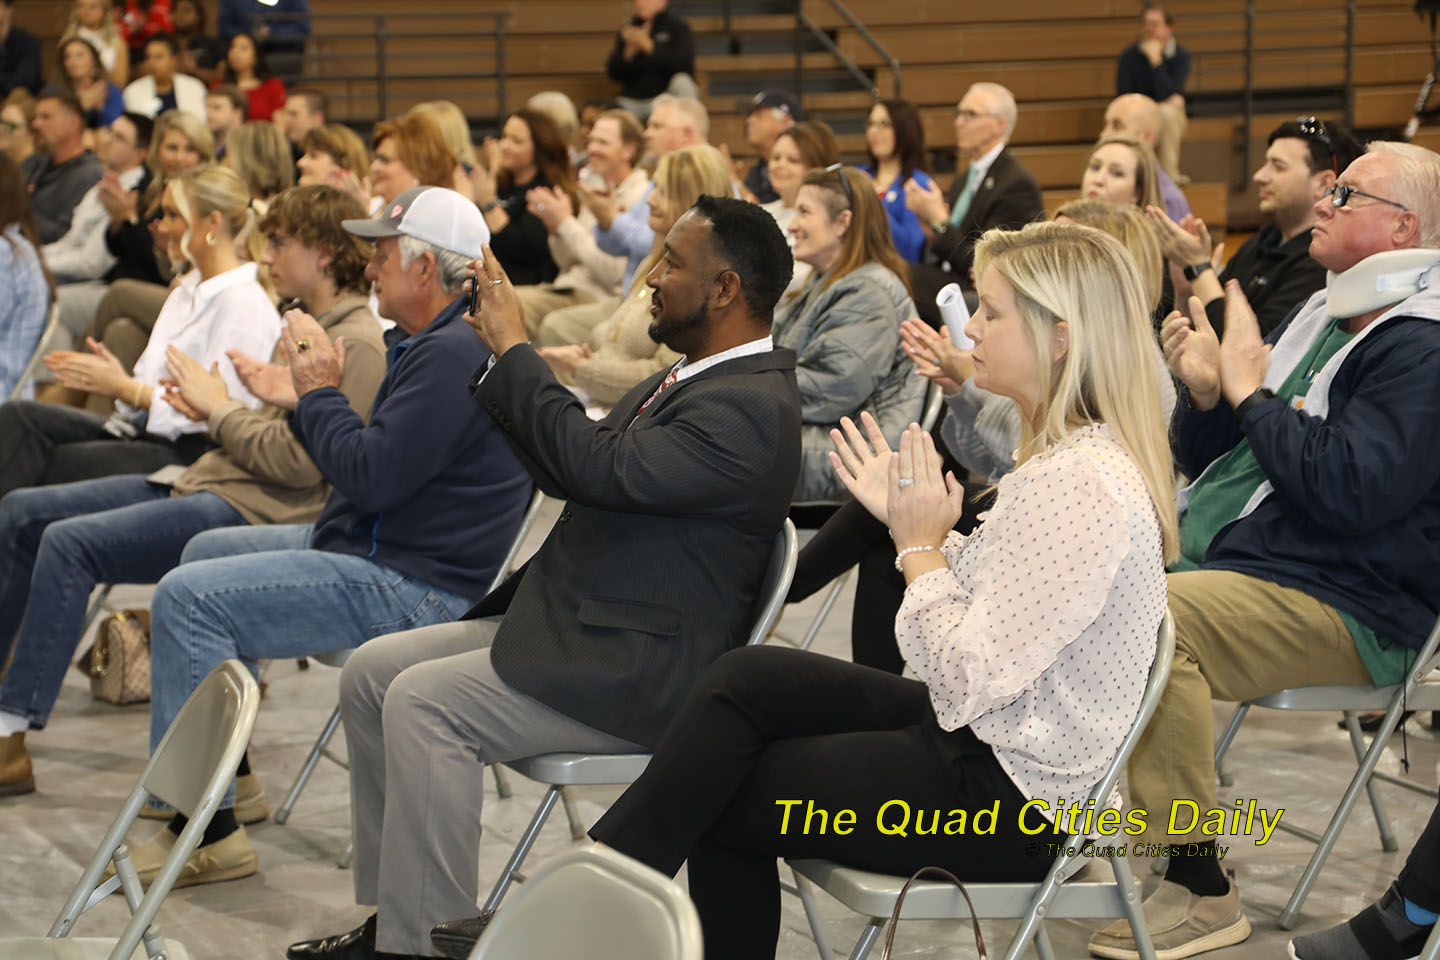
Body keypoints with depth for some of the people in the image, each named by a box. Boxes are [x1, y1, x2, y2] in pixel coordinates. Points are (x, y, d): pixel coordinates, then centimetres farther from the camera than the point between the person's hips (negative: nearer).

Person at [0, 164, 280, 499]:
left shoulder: (243, 303, -10)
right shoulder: (186, 290, 21)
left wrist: (124, 387, -13)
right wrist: (116, 378, 0)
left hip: (186, 452, -9)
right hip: (140, 430, 9)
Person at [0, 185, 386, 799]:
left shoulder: (358, 346, -13)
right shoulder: (308, 325, 19)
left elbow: (299, 462, -22)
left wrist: (220, 409, -9)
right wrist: (211, 409, 3)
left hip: (249, 514, -11)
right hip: (204, 485, 11)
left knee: (70, 542, -26)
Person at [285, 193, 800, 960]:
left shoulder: (750, 408, -19)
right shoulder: (687, 380, 14)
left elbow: (597, 467, -28)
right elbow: (567, 473, 20)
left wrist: (515, 350, -18)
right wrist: (503, 354, 10)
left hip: (635, 670, -11)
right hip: (565, 622, 11)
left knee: (422, 703, -23)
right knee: (371, 672, 3)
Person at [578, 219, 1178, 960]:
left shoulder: (1083, 484, -25)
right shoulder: (1069, 455, 8)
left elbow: (970, 681, -25)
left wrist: (920, 545, -12)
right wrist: (909, 521, 5)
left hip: (1010, 799, -9)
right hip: (985, 741, 9)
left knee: (724, 797, -5)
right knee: (744, 679, -1)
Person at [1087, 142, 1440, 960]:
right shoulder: (1318, 319, 17)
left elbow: (1347, 492, -24)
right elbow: (1206, 463, 20)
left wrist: (1250, 388, -15)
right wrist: (1204, 391, -1)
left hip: (1342, 609, -9)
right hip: (1217, 562, 9)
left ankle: (1201, 893, -23)